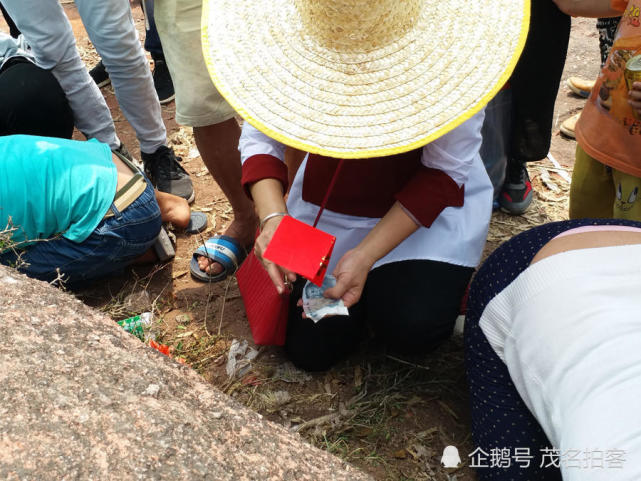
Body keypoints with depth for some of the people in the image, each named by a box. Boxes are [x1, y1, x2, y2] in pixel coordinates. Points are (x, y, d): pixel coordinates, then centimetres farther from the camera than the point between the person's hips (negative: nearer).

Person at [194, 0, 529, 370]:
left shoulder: (452, 38, -25)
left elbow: (445, 171, -21)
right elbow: (260, 135, -13)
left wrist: (366, 255, -30)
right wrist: (273, 217, -32)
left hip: (429, 197, -2)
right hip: (331, 197, 3)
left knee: (412, 328, -26)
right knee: (311, 350, 1)